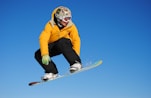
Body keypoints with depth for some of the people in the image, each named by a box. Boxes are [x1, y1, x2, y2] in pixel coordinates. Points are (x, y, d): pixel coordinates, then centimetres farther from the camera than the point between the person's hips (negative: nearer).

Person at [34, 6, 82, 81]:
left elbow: (76, 40, -16)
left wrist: (76, 55, -29)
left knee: (61, 42, -38)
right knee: (38, 54, -20)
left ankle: (76, 63, -34)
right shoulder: (50, 25, -22)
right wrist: (45, 54, -45)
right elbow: (43, 39, -33)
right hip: (53, 46, 2)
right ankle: (52, 72, -10)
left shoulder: (71, 26, -18)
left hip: (66, 45, -1)